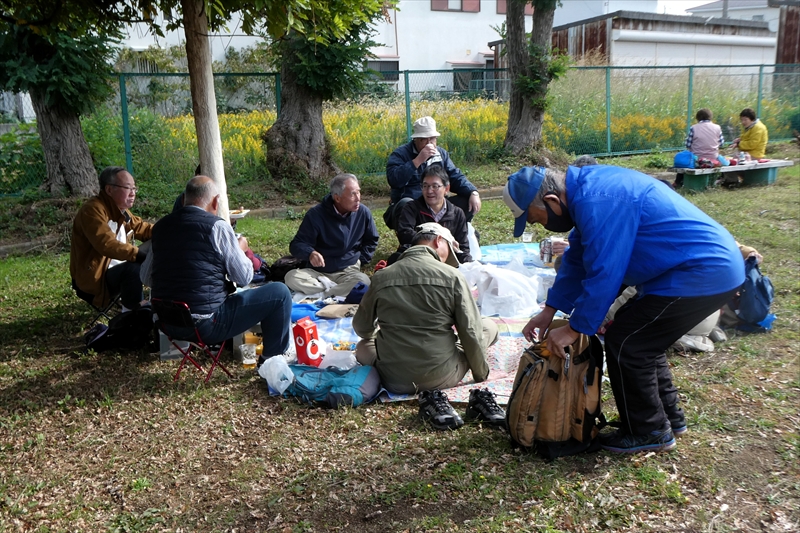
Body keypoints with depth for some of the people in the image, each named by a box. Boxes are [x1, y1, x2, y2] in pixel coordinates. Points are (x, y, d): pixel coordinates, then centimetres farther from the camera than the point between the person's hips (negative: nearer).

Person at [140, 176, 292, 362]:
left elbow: (146, 277, 14)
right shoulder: (217, 226, -11)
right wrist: (240, 248, 12)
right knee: (279, 292, 1)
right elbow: (244, 277, -6)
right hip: (205, 325, -7)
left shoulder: (161, 226, 6)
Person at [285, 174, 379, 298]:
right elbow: (297, 244, -10)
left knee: (363, 281, -35)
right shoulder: (316, 214, -11)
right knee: (291, 278, -30)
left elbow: (371, 240, 15)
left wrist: (360, 260, 2)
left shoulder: (363, 212, -3)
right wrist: (310, 253, -32)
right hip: (318, 271, 0)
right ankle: (339, 289, -23)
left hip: (348, 271, 0)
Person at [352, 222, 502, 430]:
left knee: (363, 346, 33)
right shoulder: (452, 276, -9)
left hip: (395, 380, 0)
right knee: (489, 327, 20)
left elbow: (362, 328, 13)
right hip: (442, 377, 0)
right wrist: (481, 375, 9)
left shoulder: (380, 277, 0)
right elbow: (471, 333, -7)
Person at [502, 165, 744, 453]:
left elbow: (603, 274, -22)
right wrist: (549, 311, 16)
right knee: (641, 337, 19)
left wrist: (574, 329, -11)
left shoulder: (598, 203, -24)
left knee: (624, 341, -4)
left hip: (702, 274, -10)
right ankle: (668, 415, 32)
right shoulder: (585, 188, 9)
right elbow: (578, 259, 16)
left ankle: (649, 432, 12)